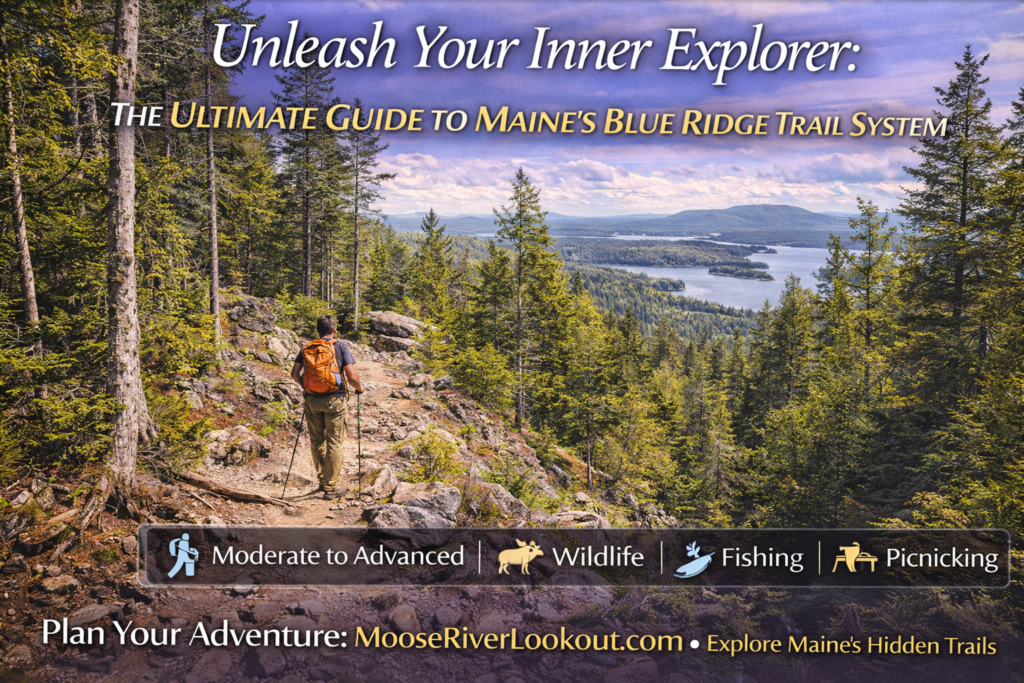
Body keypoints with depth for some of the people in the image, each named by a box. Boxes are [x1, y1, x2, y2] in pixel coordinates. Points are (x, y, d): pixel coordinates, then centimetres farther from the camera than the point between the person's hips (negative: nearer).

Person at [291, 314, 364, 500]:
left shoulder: (306, 348, 9)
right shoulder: (340, 346, -1)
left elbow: (295, 374, 4)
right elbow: (351, 375, -8)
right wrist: (359, 387, 12)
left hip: (312, 400, 4)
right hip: (334, 400, -3)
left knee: (317, 443, 17)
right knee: (335, 444, 3)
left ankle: (323, 480, 26)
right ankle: (330, 487, 3)